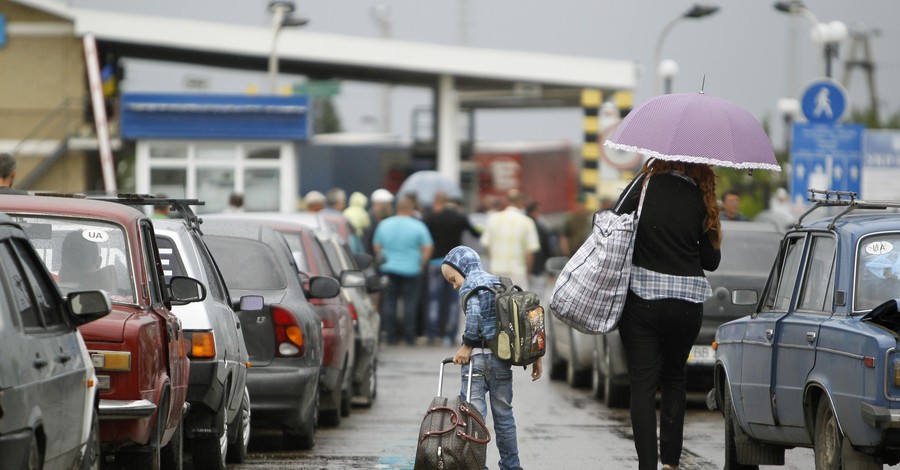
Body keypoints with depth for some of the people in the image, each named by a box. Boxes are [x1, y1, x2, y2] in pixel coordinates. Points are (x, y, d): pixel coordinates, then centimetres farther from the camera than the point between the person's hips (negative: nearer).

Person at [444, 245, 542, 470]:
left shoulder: (470, 285, -3)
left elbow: (475, 315, -23)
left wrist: (467, 345, -14)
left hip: (478, 358, -7)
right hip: (503, 358, 7)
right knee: (504, 415, 16)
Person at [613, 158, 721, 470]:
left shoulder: (643, 186, -6)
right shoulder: (700, 199, -2)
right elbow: (711, 261, 3)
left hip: (640, 300, -2)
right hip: (686, 302, 2)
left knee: (642, 384, 2)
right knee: (674, 377, 20)